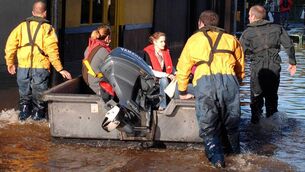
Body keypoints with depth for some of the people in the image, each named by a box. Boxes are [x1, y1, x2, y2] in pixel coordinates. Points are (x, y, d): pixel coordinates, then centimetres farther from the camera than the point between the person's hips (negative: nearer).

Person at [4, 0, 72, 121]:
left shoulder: (22, 26, 6)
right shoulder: (47, 29, -3)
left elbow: (10, 45, 2)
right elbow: (52, 51, -9)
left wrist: (10, 63, 13)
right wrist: (60, 69, -5)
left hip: (23, 67, 2)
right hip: (40, 67, -2)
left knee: (24, 93, 20)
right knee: (39, 93, 12)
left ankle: (24, 111, 23)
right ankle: (38, 114, 16)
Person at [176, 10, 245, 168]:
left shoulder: (193, 39, 26)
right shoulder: (230, 39, 28)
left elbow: (182, 68, 29)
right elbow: (240, 68, 33)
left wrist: (183, 92, 39)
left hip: (204, 81, -1)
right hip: (229, 80, 1)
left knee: (208, 126, 3)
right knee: (231, 122, 18)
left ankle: (216, 156, -13)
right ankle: (232, 150, 28)